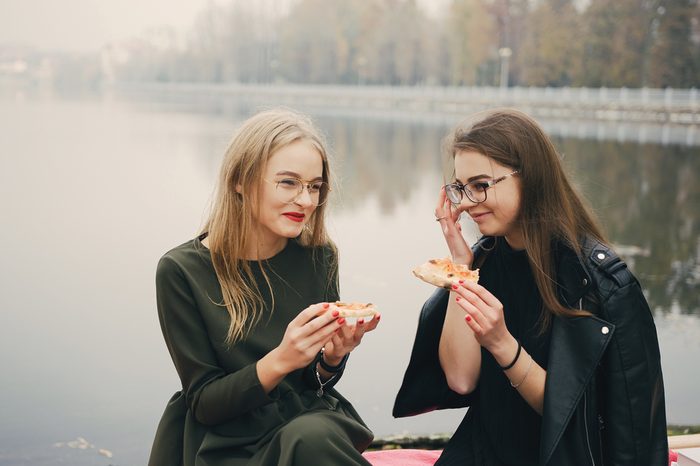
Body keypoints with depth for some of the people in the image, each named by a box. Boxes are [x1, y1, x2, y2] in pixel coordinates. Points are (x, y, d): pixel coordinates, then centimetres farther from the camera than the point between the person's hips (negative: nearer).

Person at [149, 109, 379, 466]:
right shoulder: (182, 271, -13)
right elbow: (203, 401, -10)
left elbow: (317, 382, 6)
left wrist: (332, 355, -17)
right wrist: (280, 361, -26)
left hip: (309, 419, 3)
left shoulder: (317, 257, -3)